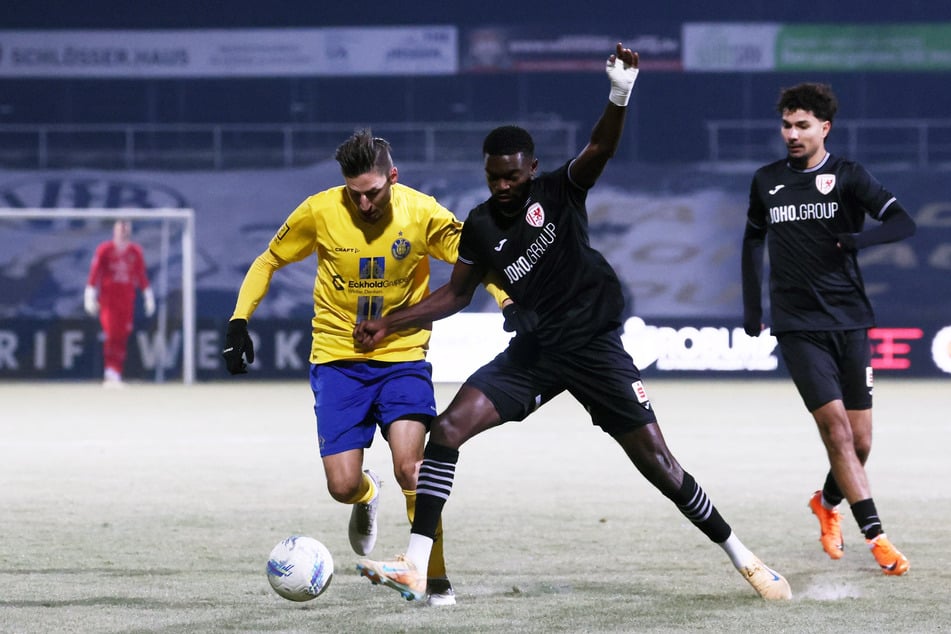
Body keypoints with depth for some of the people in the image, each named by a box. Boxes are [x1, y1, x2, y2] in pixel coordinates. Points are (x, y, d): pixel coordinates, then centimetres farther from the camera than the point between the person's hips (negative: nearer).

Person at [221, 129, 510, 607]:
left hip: (402, 356, -1)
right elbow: (268, 262, 5)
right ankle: (366, 496, 34)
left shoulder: (421, 213, -12)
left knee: (410, 466, -21)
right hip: (337, 358, 1)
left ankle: (436, 578, -5)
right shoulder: (319, 212, -10)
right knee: (343, 486, -7)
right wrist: (239, 320, -5)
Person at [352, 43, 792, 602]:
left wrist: (621, 94, -43)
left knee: (657, 461, -7)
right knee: (448, 427, -15)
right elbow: (457, 294, 19)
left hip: (596, 346, -4)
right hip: (534, 352, 4)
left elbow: (601, 147, -24)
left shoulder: (560, 192, -5)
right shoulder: (480, 227, 6)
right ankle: (414, 568, -17)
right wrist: (390, 325, 12)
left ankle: (742, 558, 10)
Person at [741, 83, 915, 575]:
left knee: (859, 443, 4)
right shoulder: (767, 182, 7)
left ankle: (827, 503, 35)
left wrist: (858, 239, -29)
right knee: (836, 428, -14)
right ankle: (875, 538, -14)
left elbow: (902, 223, -10)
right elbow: (754, 239, 23)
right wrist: (752, 306, 18)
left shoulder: (848, 176, 0)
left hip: (849, 321, 0)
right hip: (797, 326, 0)